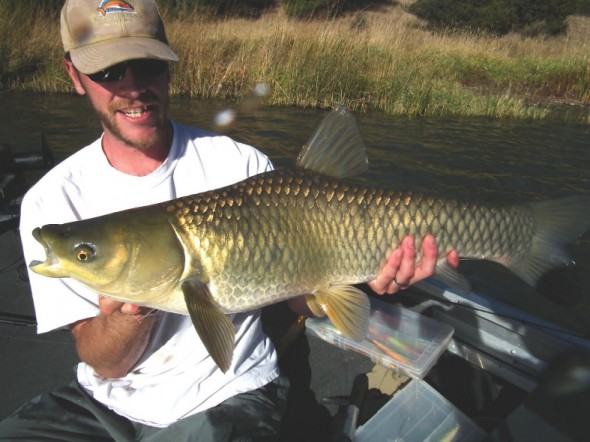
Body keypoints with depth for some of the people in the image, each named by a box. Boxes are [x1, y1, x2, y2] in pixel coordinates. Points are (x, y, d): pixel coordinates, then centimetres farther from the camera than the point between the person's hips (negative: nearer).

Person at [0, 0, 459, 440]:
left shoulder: (241, 165, -11)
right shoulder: (52, 201, -6)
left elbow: (303, 297, -7)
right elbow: (104, 364, -7)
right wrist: (132, 311, -28)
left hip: (225, 395, -1)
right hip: (107, 398, 3)